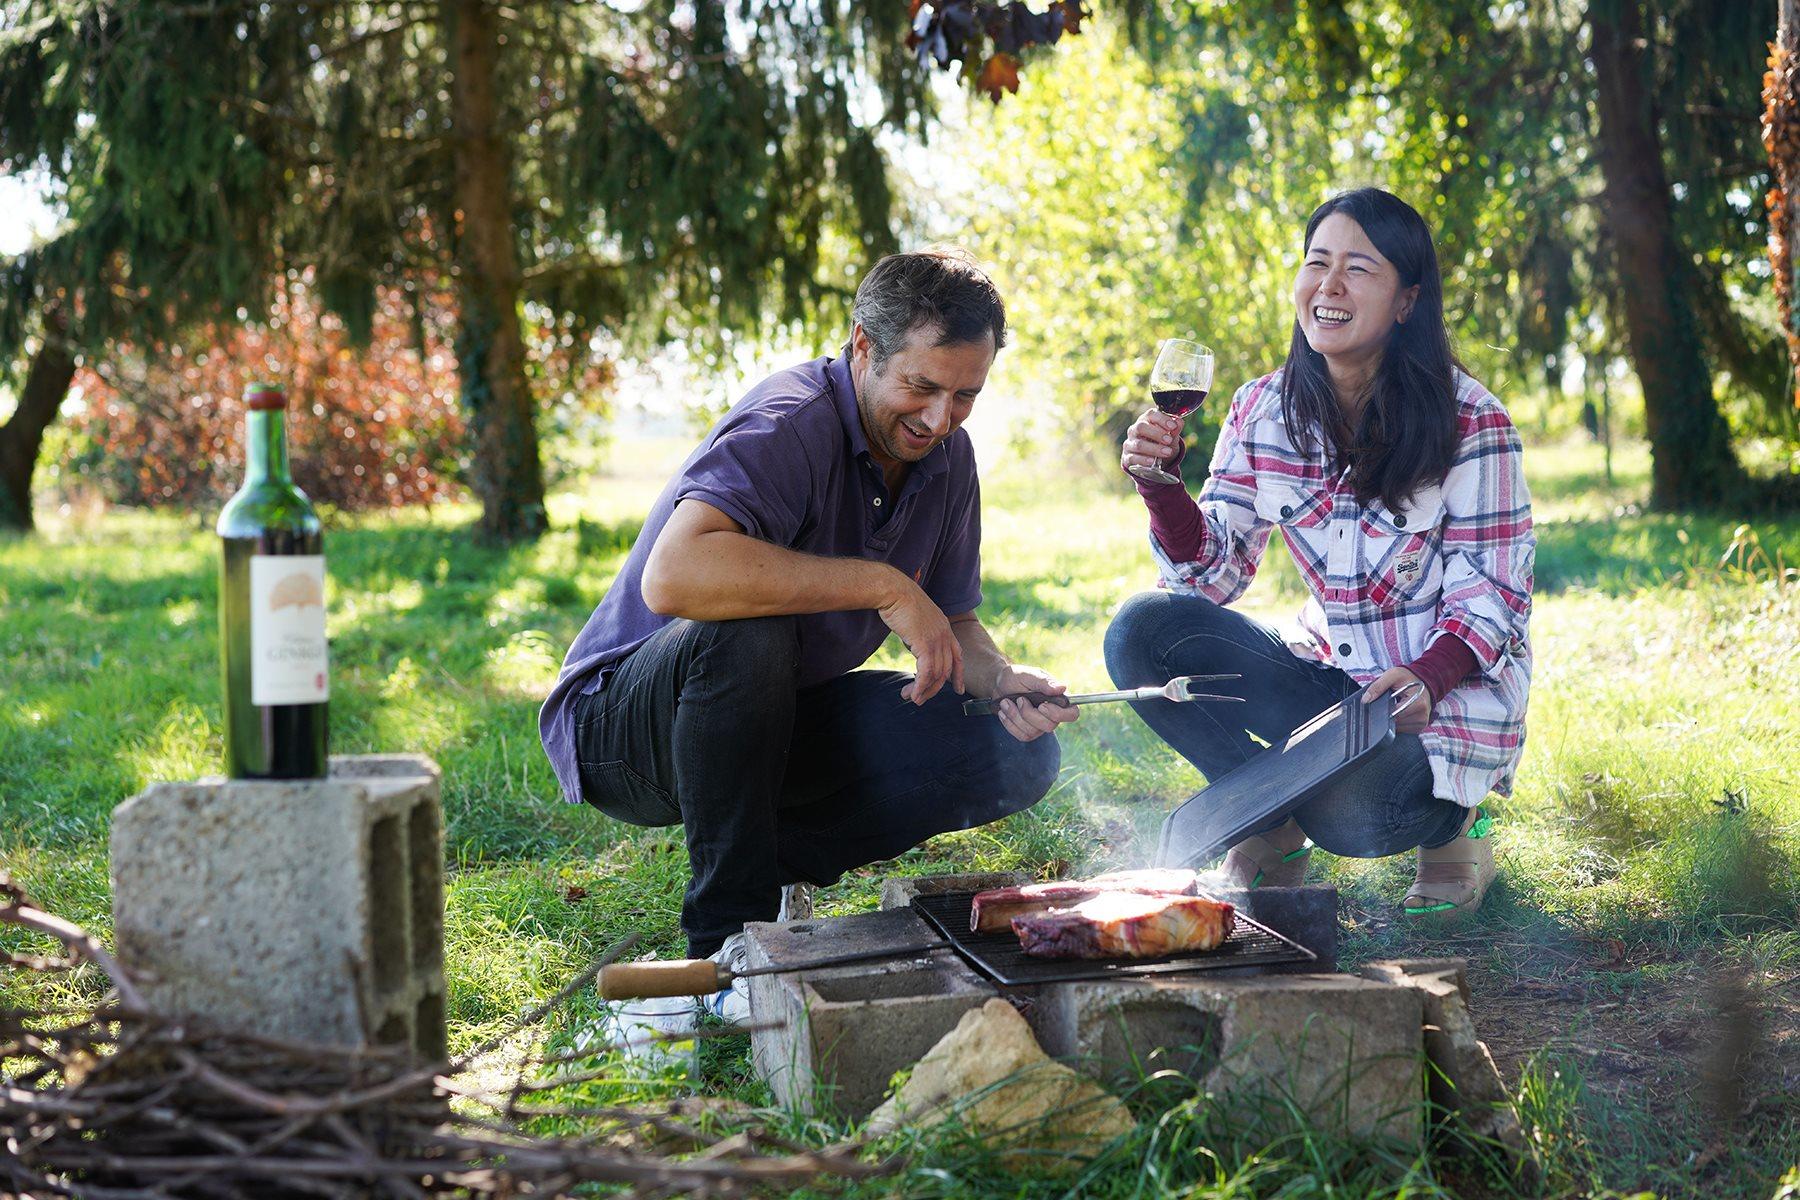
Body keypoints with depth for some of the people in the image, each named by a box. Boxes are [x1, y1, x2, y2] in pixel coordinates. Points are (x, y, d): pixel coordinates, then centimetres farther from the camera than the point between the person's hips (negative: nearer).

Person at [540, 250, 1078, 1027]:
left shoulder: (947, 458, 0)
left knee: (1019, 757, -7)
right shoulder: (791, 425, -26)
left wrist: (1001, 679, -15)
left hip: (779, 722, 7)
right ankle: (731, 932, -23)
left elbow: (951, 620, 9)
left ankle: (774, 860, 4)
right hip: (619, 722, -7)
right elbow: (674, 576, -43)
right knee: (742, 634, -40)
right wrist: (882, 585, -39)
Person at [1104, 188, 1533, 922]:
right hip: (1327, 678, 5)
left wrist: (1425, 679, -31)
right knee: (1141, 633, -17)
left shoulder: (1470, 423, -12)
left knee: (1352, 815, -35)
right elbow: (1213, 574, 1)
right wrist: (1161, 483, -18)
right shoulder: (1265, 411, 1)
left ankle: (1447, 817, 3)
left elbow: (1490, 596, -11)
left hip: (1446, 690, -4)